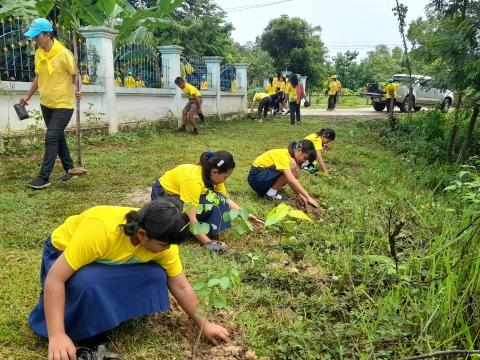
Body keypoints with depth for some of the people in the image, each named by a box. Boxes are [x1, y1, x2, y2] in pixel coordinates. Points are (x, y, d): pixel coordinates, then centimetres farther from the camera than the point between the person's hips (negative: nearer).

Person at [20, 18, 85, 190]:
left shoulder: (64, 53, -16)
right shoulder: (38, 53, 5)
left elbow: (76, 74, -7)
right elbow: (38, 77, 16)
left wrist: (79, 89, -26)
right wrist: (28, 96, 19)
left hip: (63, 105, -7)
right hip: (46, 104, 7)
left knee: (51, 138, -11)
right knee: (58, 137, 14)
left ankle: (44, 178, -7)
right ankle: (70, 169, 27)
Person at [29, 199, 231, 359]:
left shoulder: (162, 242, -23)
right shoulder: (99, 231, -41)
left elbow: (181, 287, -11)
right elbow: (55, 278, -37)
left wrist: (204, 325, -8)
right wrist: (57, 336, -41)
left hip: (112, 262, 5)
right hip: (64, 253, -5)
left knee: (156, 275, -18)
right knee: (86, 282, -37)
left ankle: (107, 316, 0)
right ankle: (74, 331, -9)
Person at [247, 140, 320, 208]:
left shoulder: (289, 155, 7)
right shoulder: (283, 154, -22)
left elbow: (291, 180, 2)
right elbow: (291, 180, -33)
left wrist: (300, 194, -12)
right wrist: (308, 197, -32)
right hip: (256, 177, -10)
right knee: (293, 166, -21)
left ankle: (264, 190, 6)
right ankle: (271, 193, -11)